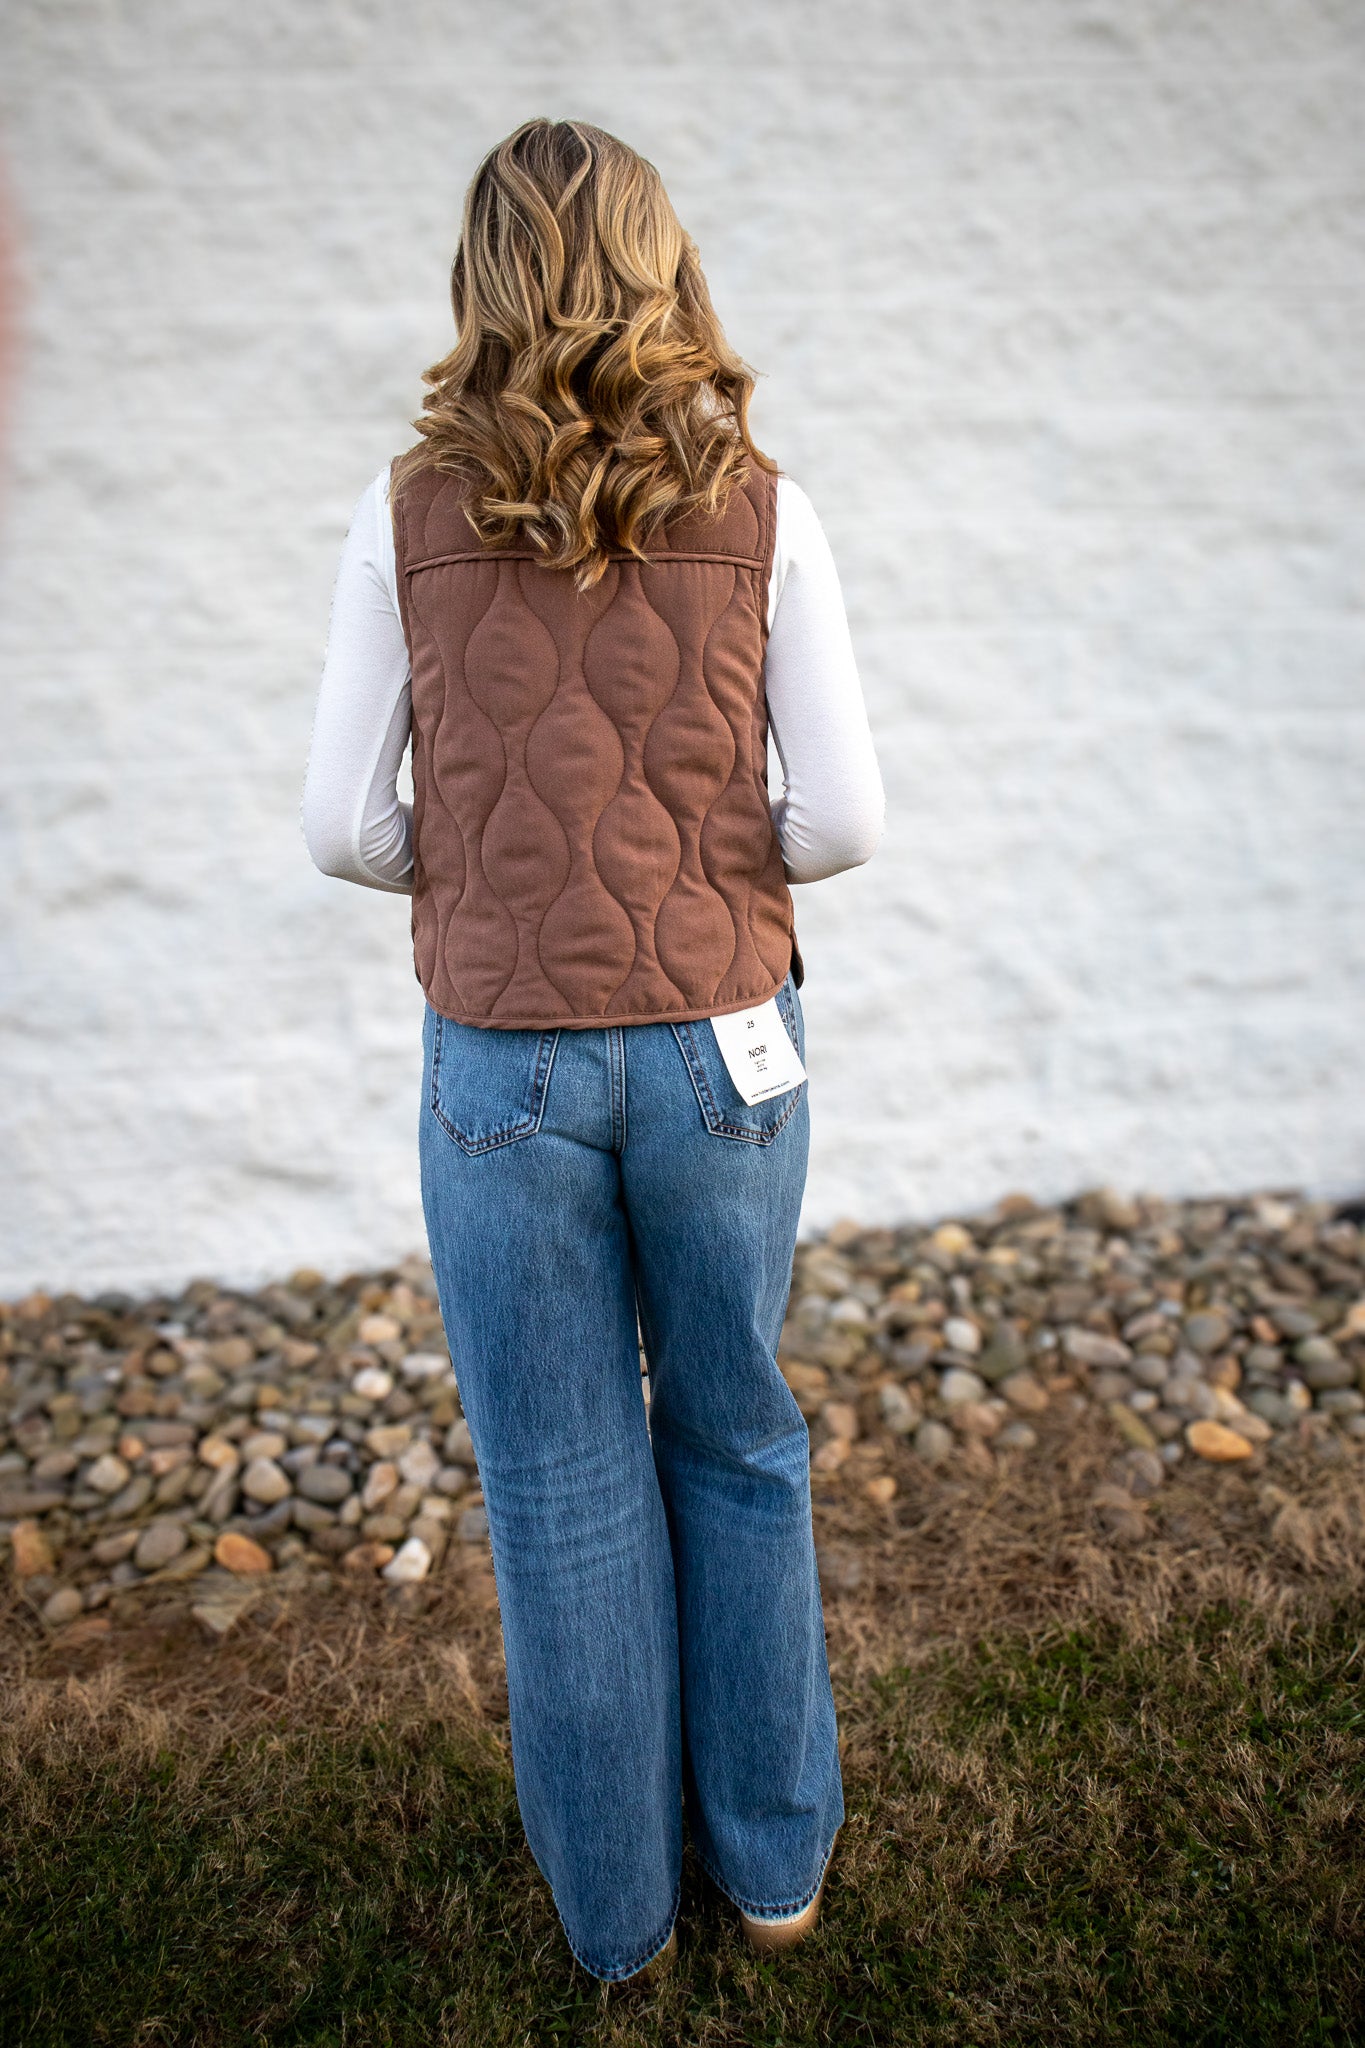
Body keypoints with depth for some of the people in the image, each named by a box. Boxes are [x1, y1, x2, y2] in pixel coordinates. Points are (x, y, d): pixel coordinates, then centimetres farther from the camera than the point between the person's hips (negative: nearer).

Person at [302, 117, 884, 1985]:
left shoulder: (411, 515, -3)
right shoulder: (761, 515, -3)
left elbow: (347, 825, -3)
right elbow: (842, 815, -6)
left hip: (504, 1059, 0)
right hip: (720, 1042, 1)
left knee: (564, 1490, 15)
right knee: (740, 1447, 21)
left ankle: (614, 1900, 35)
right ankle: (773, 1853, 38)